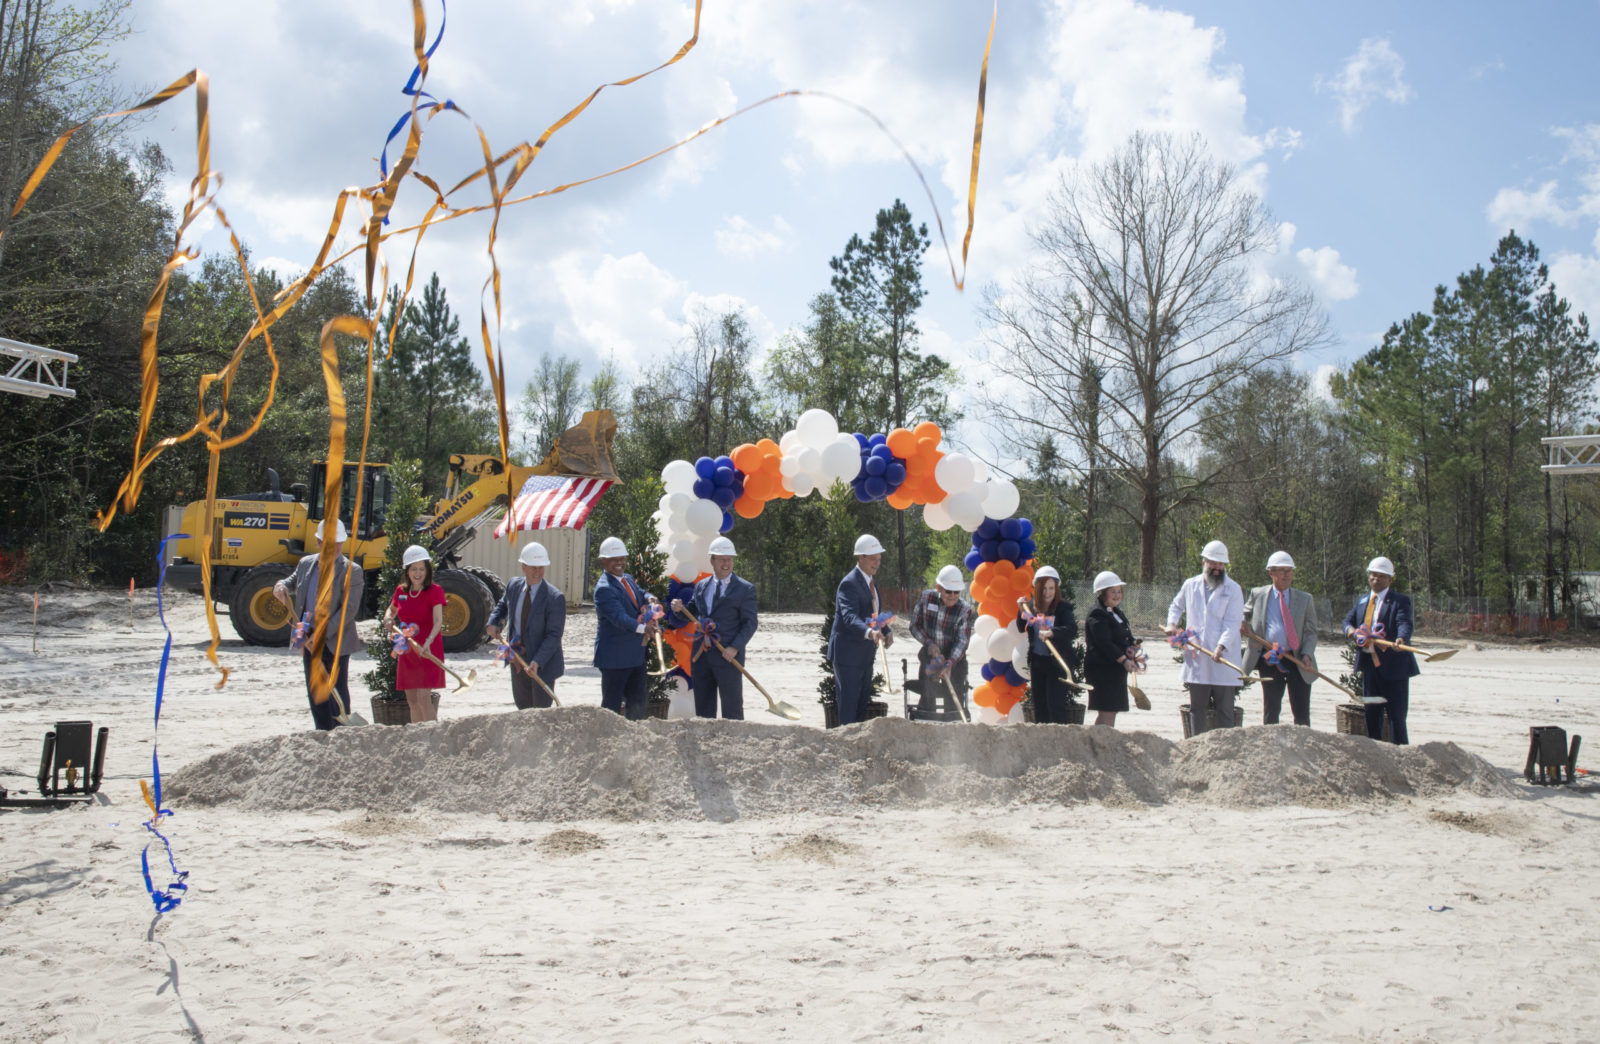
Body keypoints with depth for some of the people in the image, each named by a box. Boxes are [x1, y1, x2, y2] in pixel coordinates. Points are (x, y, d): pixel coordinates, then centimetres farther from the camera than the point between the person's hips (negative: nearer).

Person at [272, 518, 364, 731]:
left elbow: (348, 609, -17)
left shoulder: (351, 571, -12)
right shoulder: (306, 563, 7)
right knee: (315, 692, 12)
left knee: (337, 692, -3)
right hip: (310, 640, 6)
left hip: (336, 641, -6)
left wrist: (323, 634, -23)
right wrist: (280, 586, -4)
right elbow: (291, 582, 23)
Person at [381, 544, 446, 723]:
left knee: (423, 697, -15)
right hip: (407, 650, 6)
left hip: (428, 650, -6)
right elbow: (391, 610, 26)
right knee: (412, 700, 9)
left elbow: (438, 621, -22)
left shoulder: (435, 591, -10)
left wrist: (428, 642, -39)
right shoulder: (401, 591, 6)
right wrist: (388, 619, 2)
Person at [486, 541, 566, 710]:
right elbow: (503, 605, 21)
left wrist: (537, 661, -31)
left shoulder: (555, 597, -21)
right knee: (522, 706, 18)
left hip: (542, 664, -6)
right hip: (517, 659, 6)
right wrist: (493, 622, 1)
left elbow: (554, 634, -22)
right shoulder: (514, 585, -1)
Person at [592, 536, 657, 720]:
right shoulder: (604, 589, -18)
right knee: (612, 705, -1)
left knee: (638, 703, 15)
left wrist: (648, 599, -4)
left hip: (636, 655, 9)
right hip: (615, 656, -9)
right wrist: (642, 627, -47)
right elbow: (619, 617, -31)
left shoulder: (628, 579, 12)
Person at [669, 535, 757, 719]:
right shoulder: (700, 586, 11)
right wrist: (680, 610, -5)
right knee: (703, 708, 11)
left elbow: (750, 623, -6)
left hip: (728, 655, -5)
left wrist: (735, 647, -18)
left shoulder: (745, 589, -4)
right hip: (701, 655, 5)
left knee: (732, 707, 2)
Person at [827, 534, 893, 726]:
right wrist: (870, 633, -50)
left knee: (862, 703, 15)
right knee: (848, 703, -5)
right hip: (848, 653, -9)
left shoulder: (871, 581, 12)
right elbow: (850, 617, -32)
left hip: (865, 653, 9)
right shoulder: (849, 583, -19)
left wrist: (887, 632, 2)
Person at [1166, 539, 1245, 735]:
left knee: (1225, 709, -1)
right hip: (1196, 660, 4)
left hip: (1223, 660, -3)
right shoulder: (1190, 585, 11)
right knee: (1197, 708, 8)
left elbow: (1232, 624, -8)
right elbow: (1176, 606, 31)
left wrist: (1221, 647, -22)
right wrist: (1172, 623, 12)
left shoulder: (1233, 590, 0)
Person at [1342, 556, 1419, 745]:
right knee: (1372, 712, 14)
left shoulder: (1400, 601, -5)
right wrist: (1352, 632, -11)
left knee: (1396, 712, -4)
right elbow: (1348, 621, 13)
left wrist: (1402, 639, -42)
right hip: (1369, 665, 6)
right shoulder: (1362, 601, 17)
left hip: (1392, 666, -6)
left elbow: (1405, 623, -20)